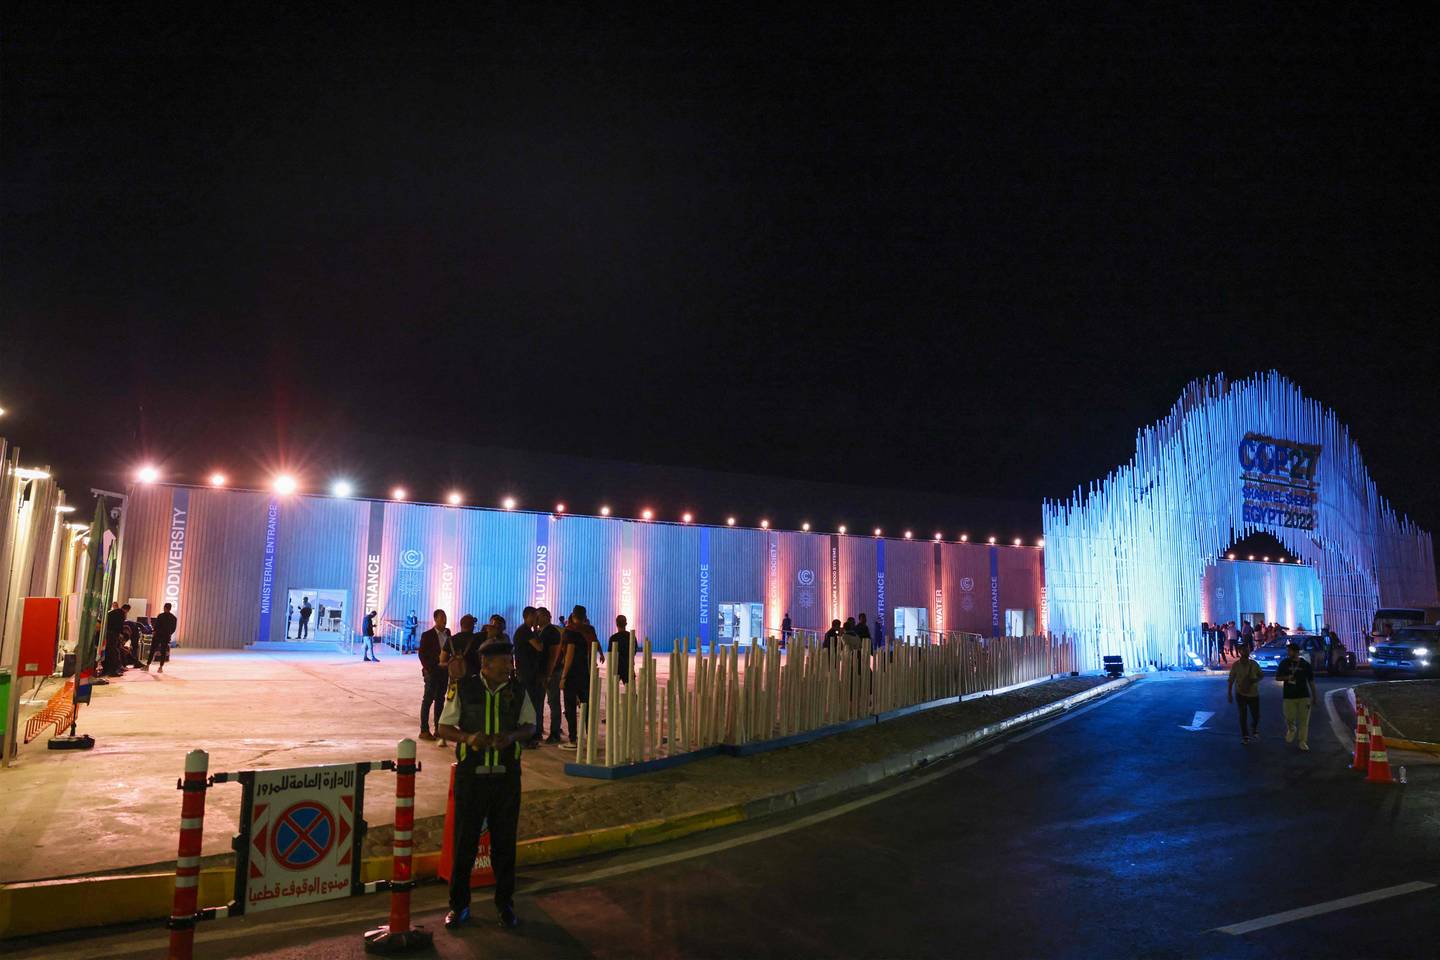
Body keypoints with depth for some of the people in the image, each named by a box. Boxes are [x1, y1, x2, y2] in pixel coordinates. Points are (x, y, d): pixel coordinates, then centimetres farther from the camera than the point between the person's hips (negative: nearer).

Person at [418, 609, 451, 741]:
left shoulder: (447, 633, 6)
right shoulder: (427, 635, -8)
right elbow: (422, 654, -6)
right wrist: (428, 669, -11)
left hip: (444, 671, 5)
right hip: (432, 671, -5)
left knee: (440, 700, 11)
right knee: (428, 700, -1)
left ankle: (438, 729, 17)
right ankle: (424, 730, 3)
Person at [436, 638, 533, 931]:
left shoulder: (518, 690, -1)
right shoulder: (464, 688, -6)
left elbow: (530, 725, 6)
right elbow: (444, 727, -1)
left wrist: (512, 736, -15)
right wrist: (468, 737, -20)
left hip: (506, 775, 2)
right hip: (471, 774, -1)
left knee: (504, 841, 12)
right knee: (464, 841, 8)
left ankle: (504, 903, 28)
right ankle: (459, 904, 27)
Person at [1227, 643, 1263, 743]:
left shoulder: (1254, 664, -3)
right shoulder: (1236, 665, -9)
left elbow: (1261, 675, 9)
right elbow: (1231, 680, -4)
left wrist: (1255, 680, -12)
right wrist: (1229, 693, -5)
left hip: (1253, 693, 2)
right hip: (1240, 694, -2)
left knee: (1256, 715, 10)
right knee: (1242, 715, -1)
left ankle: (1254, 728, 43)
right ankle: (1245, 736, 13)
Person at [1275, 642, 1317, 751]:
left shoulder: (1305, 664, 1)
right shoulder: (1284, 663, 2)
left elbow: (1311, 681, 6)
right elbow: (1277, 677, 6)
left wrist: (1314, 697, 5)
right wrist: (1287, 677, -15)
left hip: (1304, 696, 0)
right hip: (1289, 696, 0)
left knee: (1304, 720, 0)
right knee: (1289, 719, -3)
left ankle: (1303, 742, 9)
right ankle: (1291, 729, 28)